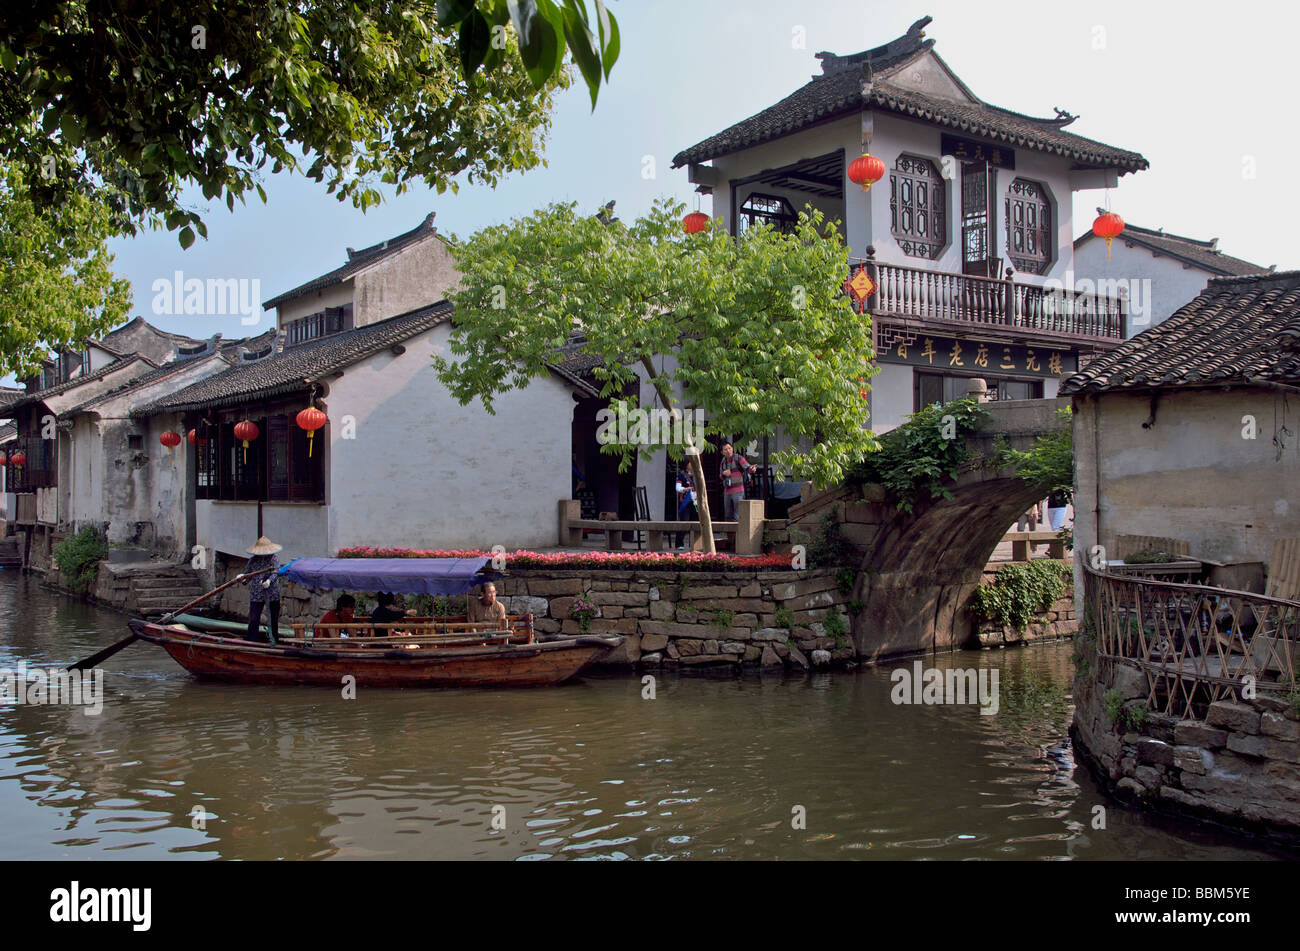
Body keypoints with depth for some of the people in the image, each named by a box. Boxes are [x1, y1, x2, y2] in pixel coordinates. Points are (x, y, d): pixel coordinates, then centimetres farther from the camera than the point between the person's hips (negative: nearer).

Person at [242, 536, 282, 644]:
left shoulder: (274, 559, 0)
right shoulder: (253, 560, 7)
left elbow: (275, 573, -14)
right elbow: (247, 574, 7)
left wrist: (269, 581, -33)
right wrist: (243, 579, -17)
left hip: (272, 594, -1)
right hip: (256, 595, 1)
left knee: (274, 620, 6)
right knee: (253, 620, -5)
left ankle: (272, 638, 21)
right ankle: (252, 642, 1)